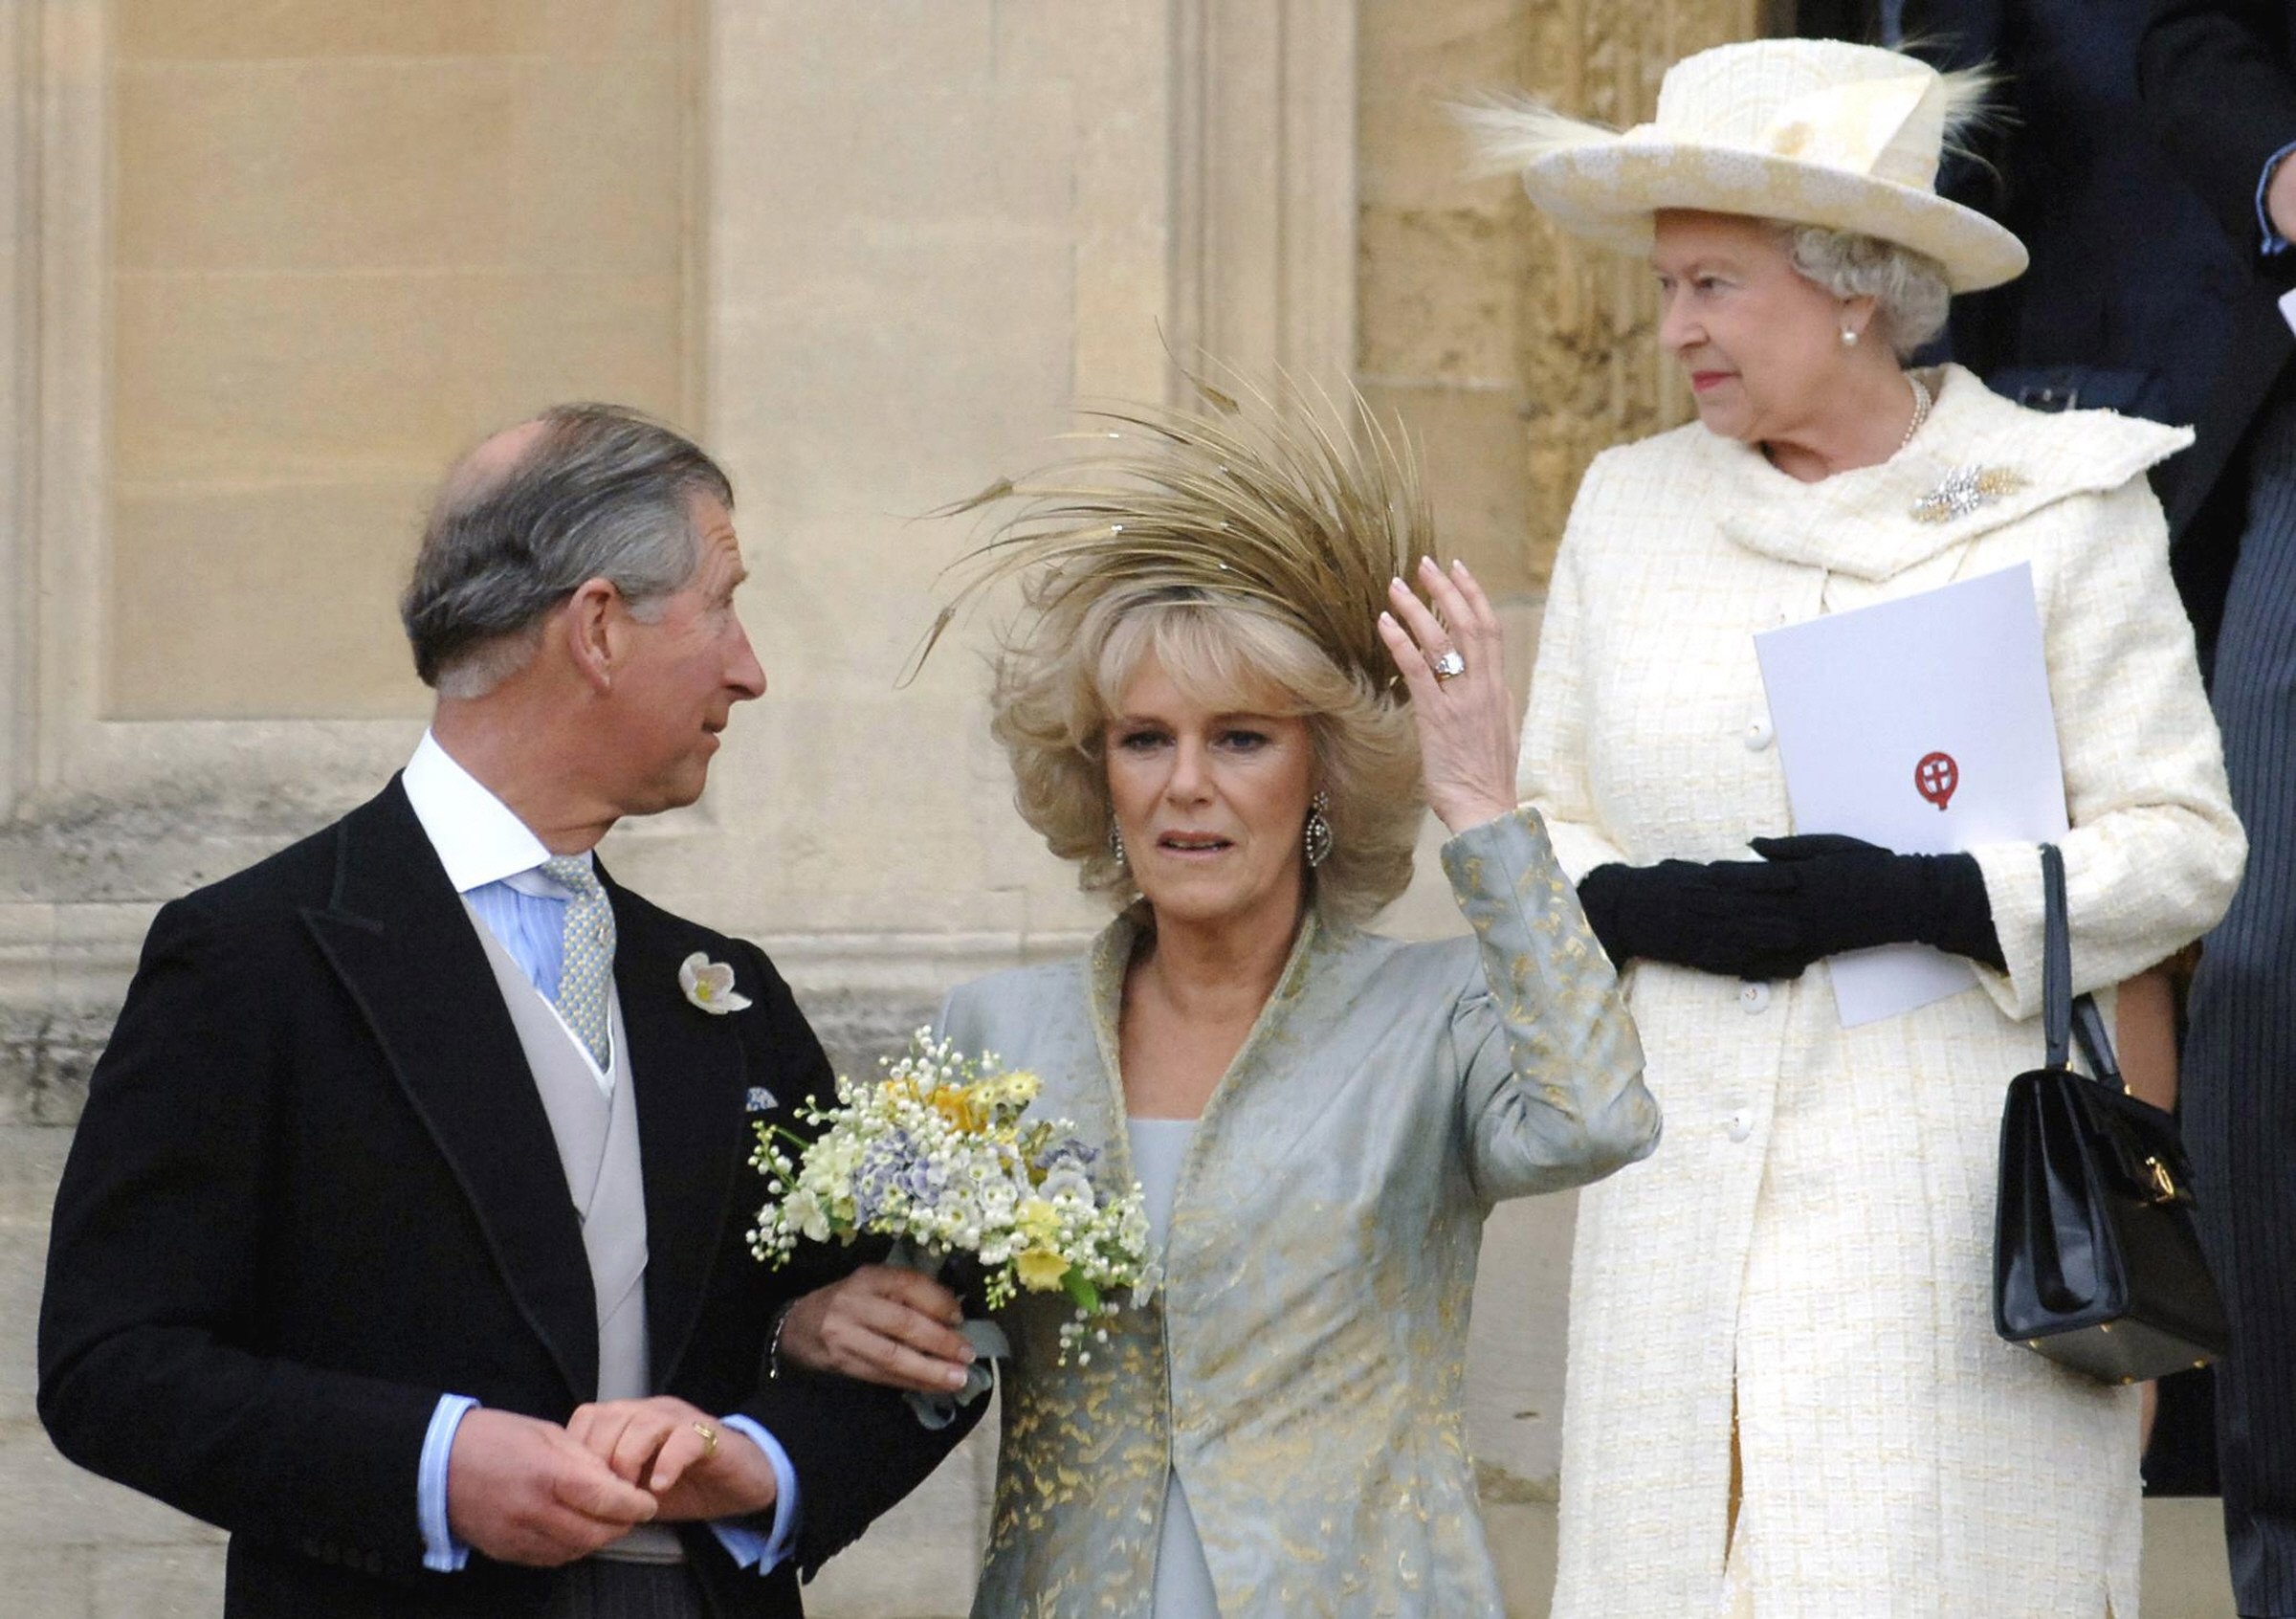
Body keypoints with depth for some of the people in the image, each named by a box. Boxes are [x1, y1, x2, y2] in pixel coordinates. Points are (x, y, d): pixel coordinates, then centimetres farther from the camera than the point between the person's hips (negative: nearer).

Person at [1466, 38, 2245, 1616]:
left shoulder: (2055, 507, -1)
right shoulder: (1631, 507, 11)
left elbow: (2181, 843, -3)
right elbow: (1548, 822, 16)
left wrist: (1924, 897, -17)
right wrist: (1639, 907, -7)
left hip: (1951, 1186, -4)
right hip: (1688, 1178, 4)